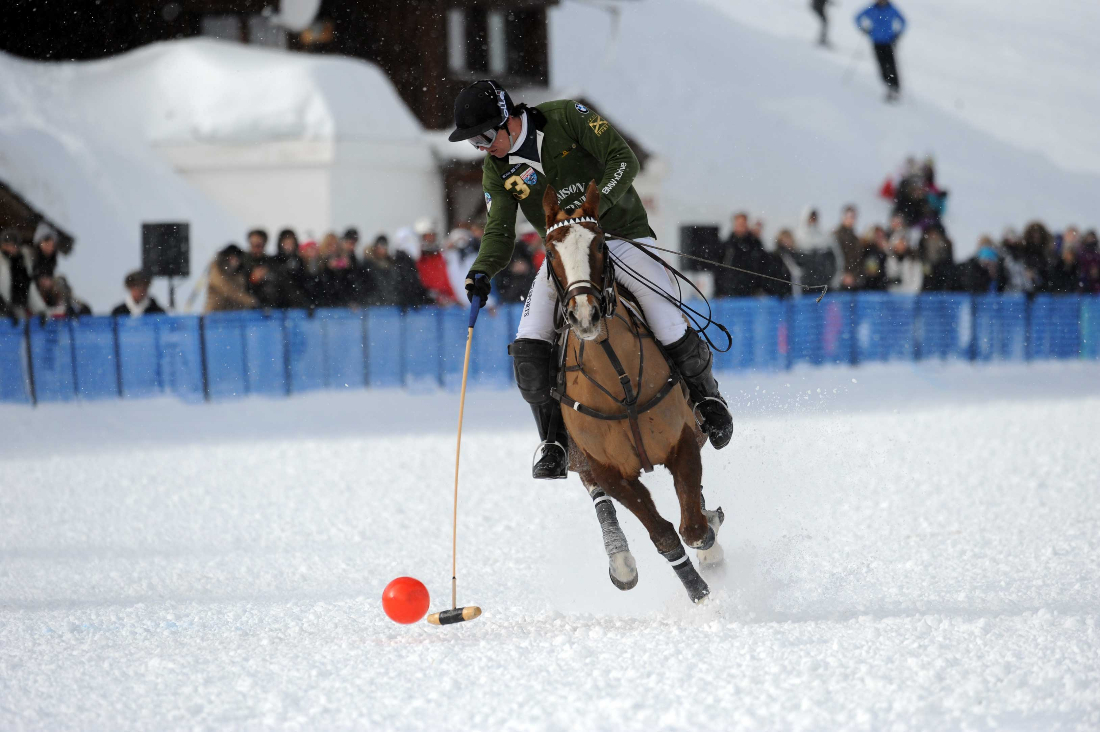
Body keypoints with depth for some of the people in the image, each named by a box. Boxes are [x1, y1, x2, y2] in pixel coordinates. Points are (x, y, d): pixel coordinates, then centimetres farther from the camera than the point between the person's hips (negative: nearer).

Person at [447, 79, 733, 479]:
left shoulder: (567, 117, -14)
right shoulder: (497, 171, -2)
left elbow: (624, 160, -18)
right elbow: (499, 233, -6)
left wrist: (593, 206, -32)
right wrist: (482, 271, -27)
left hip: (623, 236, -4)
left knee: (672, 333, -12)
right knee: (528, 350, -14)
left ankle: (706, 396, 18)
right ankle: (555, 444, -4)